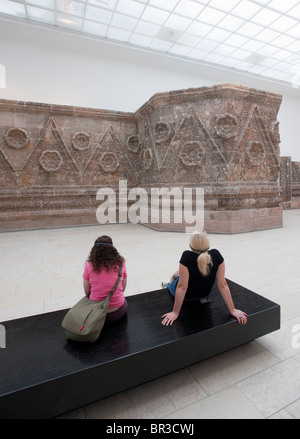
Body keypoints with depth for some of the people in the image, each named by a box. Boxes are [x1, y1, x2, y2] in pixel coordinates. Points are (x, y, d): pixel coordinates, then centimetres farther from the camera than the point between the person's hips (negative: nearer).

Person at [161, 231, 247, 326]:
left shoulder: (186, 256, -36)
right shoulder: (216, 255, -25)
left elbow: (182, 287, -32)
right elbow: (222, 285, -23)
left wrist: (175, 313, -23)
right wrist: (232, 310, -14)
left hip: (186, 295, -3)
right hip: (204, 293, 3)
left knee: (174, 275, 31)